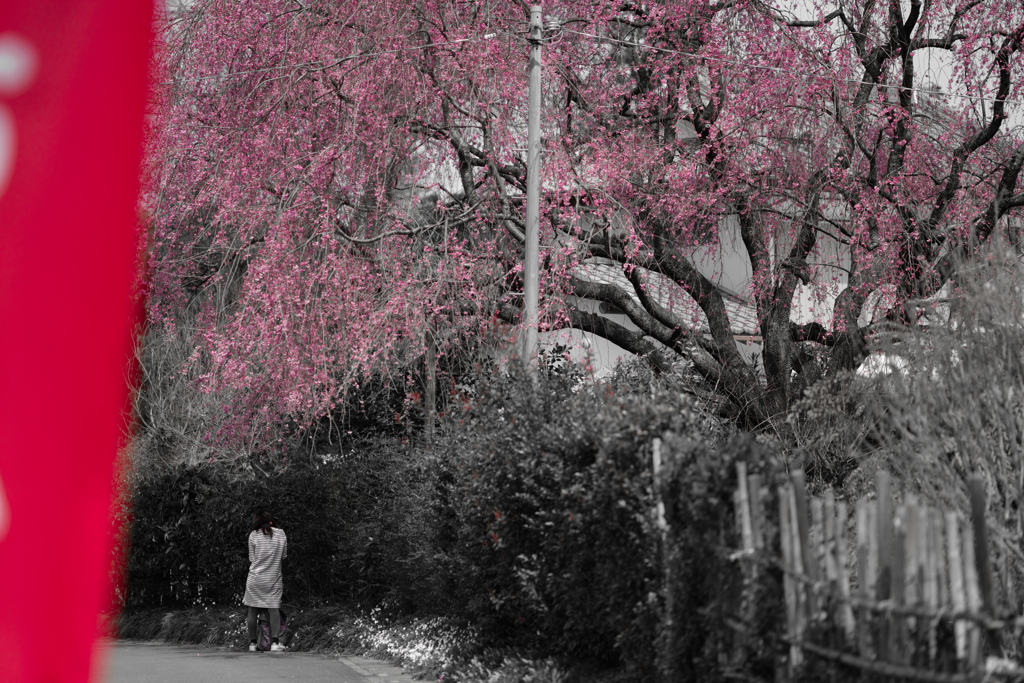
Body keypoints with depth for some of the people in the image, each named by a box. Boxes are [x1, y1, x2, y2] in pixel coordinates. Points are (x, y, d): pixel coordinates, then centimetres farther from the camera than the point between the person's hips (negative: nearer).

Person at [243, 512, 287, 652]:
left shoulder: (254, 535, -3)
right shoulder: (281, 534, 2)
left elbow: (251, 559, 1)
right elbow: (284, 556, 8)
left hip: (255, 578, -1)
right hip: (274, 578, 1)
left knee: (252, 610, 8)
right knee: (274, 609, -1)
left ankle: (252, 642, 11)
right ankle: (274, 641, -13)